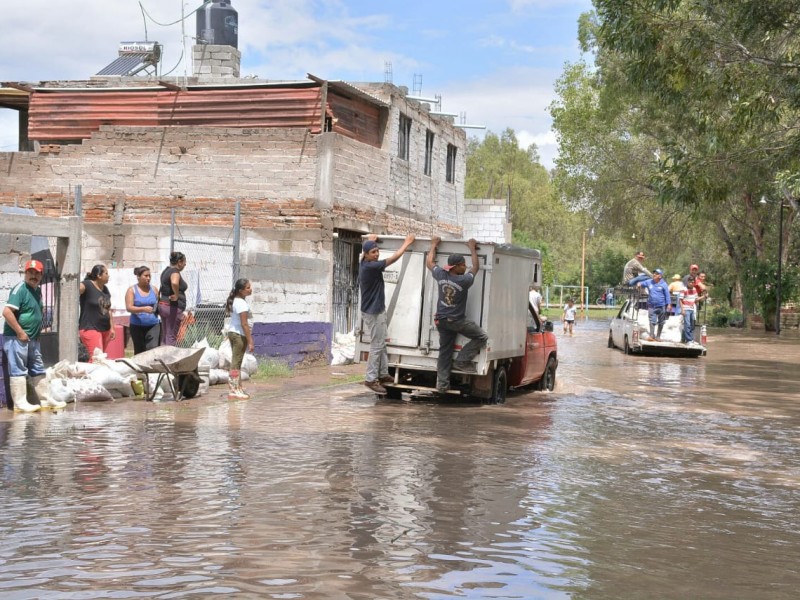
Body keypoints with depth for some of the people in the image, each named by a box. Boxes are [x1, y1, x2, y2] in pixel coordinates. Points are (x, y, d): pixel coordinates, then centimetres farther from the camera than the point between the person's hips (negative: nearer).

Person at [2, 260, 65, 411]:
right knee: (18, 370, -6)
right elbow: (6, 312, -24)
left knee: (38, 370, 14)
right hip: (16, 338, -10)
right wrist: (20, 332, -22)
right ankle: (20, 403, -5)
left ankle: (45, 400, 22)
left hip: (33, 339, 10)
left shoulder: (37, 290, 13)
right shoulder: (20, 289, -15)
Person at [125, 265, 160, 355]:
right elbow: (129, 308, -11)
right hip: (137, 326, -1)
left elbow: (159, 305, 17)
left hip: (153, 325, 1)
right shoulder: (132, 290, 0)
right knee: (139, 352, 7)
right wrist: (144, 309, -25)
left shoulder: (154, 289, 8)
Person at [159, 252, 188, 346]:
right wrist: (177, 295, -24)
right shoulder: (175, 272, -15)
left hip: (163, 305, 10)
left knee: (164, 337, 13)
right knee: (171, 338, -6)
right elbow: (174, 283, -37)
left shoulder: (166, 271, 16)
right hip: (173, 307, -10)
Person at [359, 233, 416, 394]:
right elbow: (393, 258, -21)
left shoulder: (365, 263, 4)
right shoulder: (370, 266, -24)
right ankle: (370, 379, -1)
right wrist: (407, 243, -12)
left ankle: (383, 374, 22)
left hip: (377, 310, 10)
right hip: (373, 312, -10)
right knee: (376, 345, -5)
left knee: (381, 343, 15)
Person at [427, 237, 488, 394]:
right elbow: (475, 267, -1)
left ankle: (442, 384, 12)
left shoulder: (440, 275, -7)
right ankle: (462, 361, 1)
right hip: (457, 321, -6)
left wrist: (433, 245, 24)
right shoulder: (464, 280, -20)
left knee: (444, 352, 12)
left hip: (441, 320, 6)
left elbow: (429, 263, 13)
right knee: (482, 337, 5)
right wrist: (473, 249, 9)